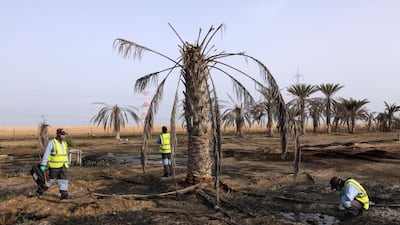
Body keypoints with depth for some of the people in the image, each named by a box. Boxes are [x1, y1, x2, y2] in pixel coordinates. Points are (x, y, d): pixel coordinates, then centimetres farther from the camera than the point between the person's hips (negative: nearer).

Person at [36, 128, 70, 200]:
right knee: (50, 180, 5)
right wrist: (43, 165, -18)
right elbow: (46, 154, -14)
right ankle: (39, 191, 24)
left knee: (64, 179, -3)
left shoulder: (64, 144, 9)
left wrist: (67, 164, 20)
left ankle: (64, 194, -2)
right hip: (54, 166, -5)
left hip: (63, 166, 5)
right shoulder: (51, 143, -10)